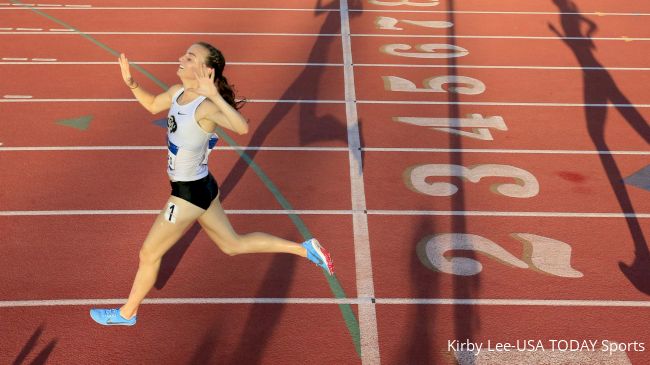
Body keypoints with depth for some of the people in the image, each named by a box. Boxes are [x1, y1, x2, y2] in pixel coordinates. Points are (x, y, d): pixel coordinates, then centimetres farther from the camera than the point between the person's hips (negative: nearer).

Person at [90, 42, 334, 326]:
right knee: (234, 244, 22)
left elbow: (242, 127, -44)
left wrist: (214, 94, -51)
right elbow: (152, 105, 19)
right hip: (200, 187, 9)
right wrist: (131, 83, 3)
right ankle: (305, 249, 25)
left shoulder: (205, 106, -27)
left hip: (189, 194, -9)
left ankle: (127, 312, 36)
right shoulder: (177, 92, -1)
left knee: (149, 254, 11)